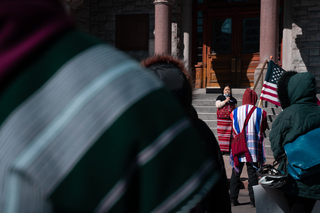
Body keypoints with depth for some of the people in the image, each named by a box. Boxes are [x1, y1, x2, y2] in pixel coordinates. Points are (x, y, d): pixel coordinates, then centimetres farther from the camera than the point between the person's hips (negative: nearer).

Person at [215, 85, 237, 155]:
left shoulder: (233, 99, 18)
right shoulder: (220, 97, 9)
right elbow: (217, 105, -5)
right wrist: (225, 101, -11)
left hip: (231, 119, 2)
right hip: (222, 119, -2)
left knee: (230, 134, -5)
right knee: (222, 134, -6)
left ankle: (229, 149, -2)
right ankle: (222, 149, -2)